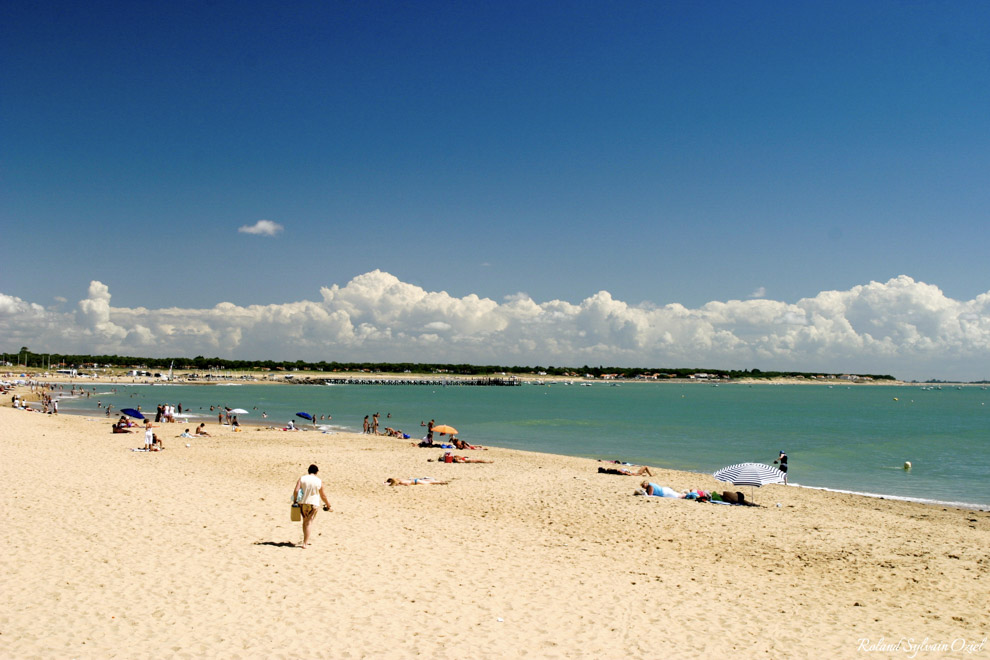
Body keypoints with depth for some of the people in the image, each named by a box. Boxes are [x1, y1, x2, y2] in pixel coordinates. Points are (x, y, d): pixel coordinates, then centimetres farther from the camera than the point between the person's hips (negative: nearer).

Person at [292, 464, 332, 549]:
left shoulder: (302, 478, 0)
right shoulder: (319, 481, -1)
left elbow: (296, 490, -12)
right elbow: (323, 496, 6)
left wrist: (295, 500, 2)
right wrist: (328, 505, 18)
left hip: (302, 503, 2)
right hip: (313, 504, -2)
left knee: (305, 522, 19)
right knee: (309, 523, -1)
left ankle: (306, 540, 28)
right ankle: (305, 543, -8)